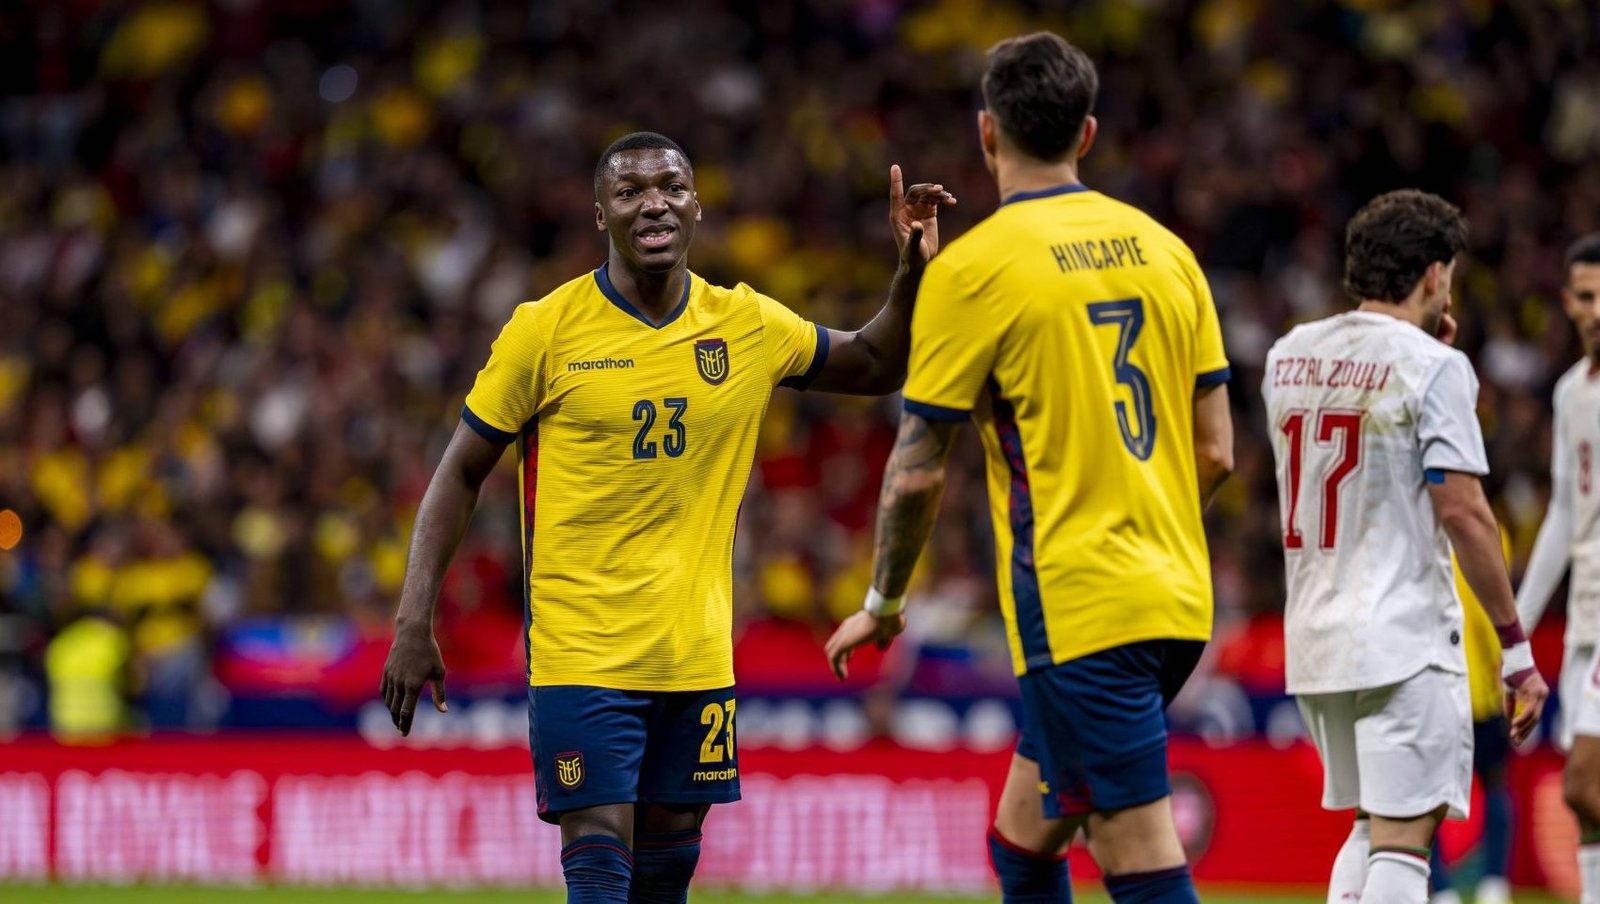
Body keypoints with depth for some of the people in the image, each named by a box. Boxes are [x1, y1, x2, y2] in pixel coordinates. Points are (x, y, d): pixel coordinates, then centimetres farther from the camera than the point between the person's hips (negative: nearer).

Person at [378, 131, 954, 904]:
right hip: (581, 656, -4)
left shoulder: (746, 326, 4)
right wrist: (415, 623, -7)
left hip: (696, 656, 4)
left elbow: (875, 366, 19)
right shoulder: (546, 331, -6)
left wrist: (911, 272, 0)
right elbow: (461, 472, -1)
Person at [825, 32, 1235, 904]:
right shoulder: (1163, 249, 10)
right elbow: (1215, 452, 12)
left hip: (1075, 611, -7)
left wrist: (881, 604, 10)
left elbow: (918, 472, -5)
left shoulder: (972, 268, -8)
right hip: (1175, 598, 7)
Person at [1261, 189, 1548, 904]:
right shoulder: (1433, 366, -10)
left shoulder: (1288, 356, 10)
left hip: (1314, 641, 7)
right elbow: (1462, 512, -15)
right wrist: (1515, 645, -10)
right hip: (1403, 643, -7)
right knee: (1402, 839, -7)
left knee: (1370, 829, 19)